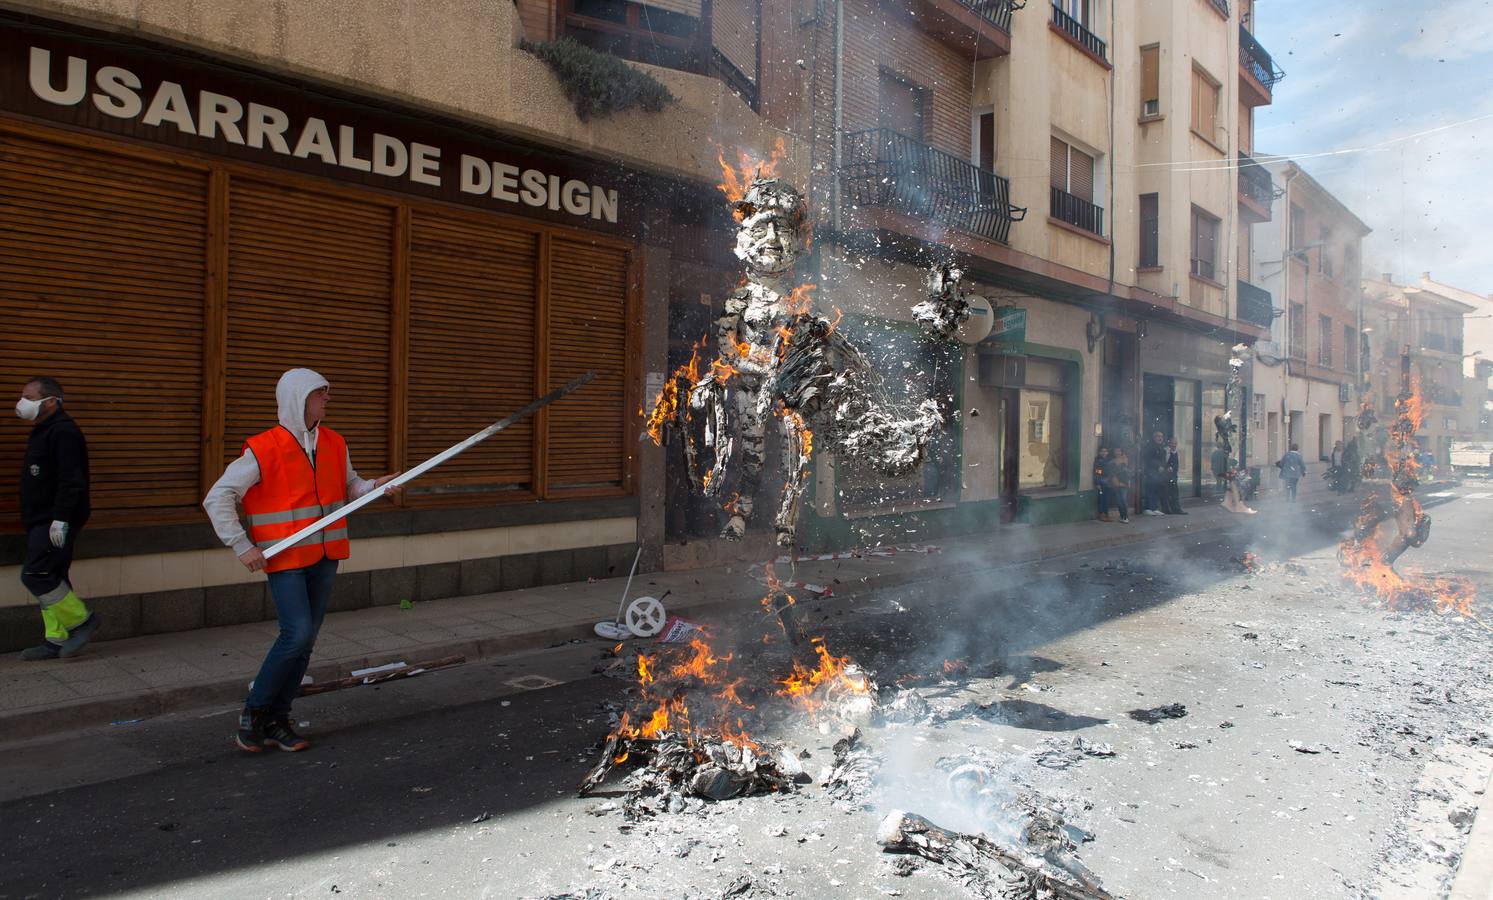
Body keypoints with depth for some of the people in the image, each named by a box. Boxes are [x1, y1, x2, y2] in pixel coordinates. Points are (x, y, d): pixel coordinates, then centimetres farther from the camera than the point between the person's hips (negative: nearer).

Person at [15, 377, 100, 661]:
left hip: (56, 523, -10)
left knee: (35, 574, -12)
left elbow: (71, 480, -22)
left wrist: (60, 518, -25)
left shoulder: (64, 432, -15)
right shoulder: (43, 431, 17)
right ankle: (56, 640, 15)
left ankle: (82, 620, 0)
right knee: (49, 578, 10)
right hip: (41, 521, 10)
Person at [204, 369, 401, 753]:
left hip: (324, 557, 6)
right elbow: (217, 498, -10)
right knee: (297, 634, -15)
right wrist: (242, 546, -14)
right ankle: (254, 711, 6)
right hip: (285, 559, -6)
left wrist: (373, 488, -3)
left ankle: (276, 720, 20)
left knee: (305, 641, 8)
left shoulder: (334, 444, 7)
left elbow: (348, 484, 18)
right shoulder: (264, 450, -12)